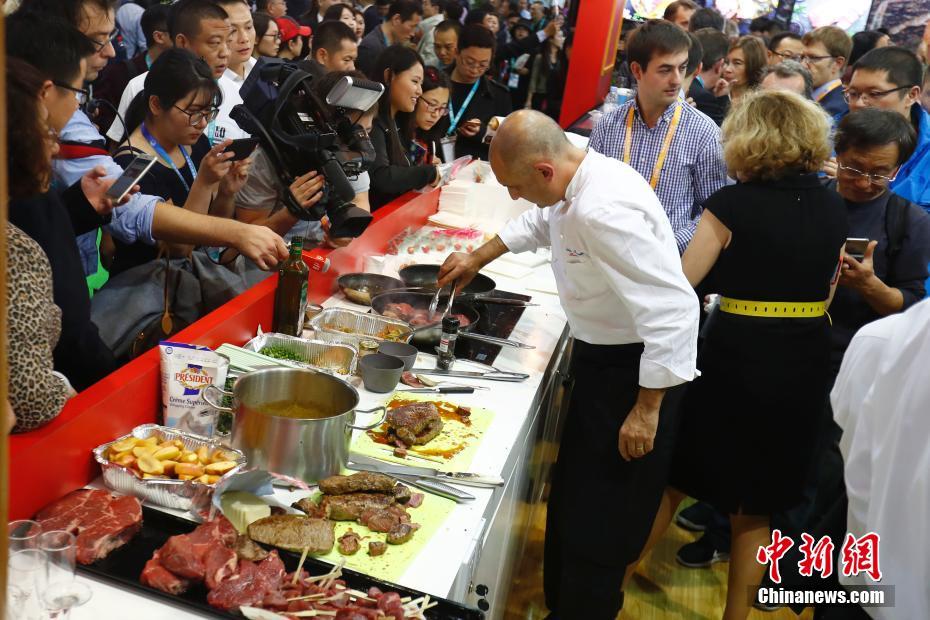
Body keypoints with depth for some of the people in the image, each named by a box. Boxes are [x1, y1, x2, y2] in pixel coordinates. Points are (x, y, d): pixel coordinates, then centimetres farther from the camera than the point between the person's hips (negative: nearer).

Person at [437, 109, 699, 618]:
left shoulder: (603, 212, -31)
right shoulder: (577, 176, -1)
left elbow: (672, 309, -31)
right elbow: (539, 221, 23)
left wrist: (647, 409, -24)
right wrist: (479, 258, 25)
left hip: (635, 368, -10)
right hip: (599, 355, 10)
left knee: (599, 524, 2)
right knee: (572, 503, 21)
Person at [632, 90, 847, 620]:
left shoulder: (732, 204, -13)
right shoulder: (834, 209, 1)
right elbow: (826, 296, 8)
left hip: (737, 360, -4)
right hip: (807, 366, 4)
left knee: (676, 477, 16)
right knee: (758, 505, 17)